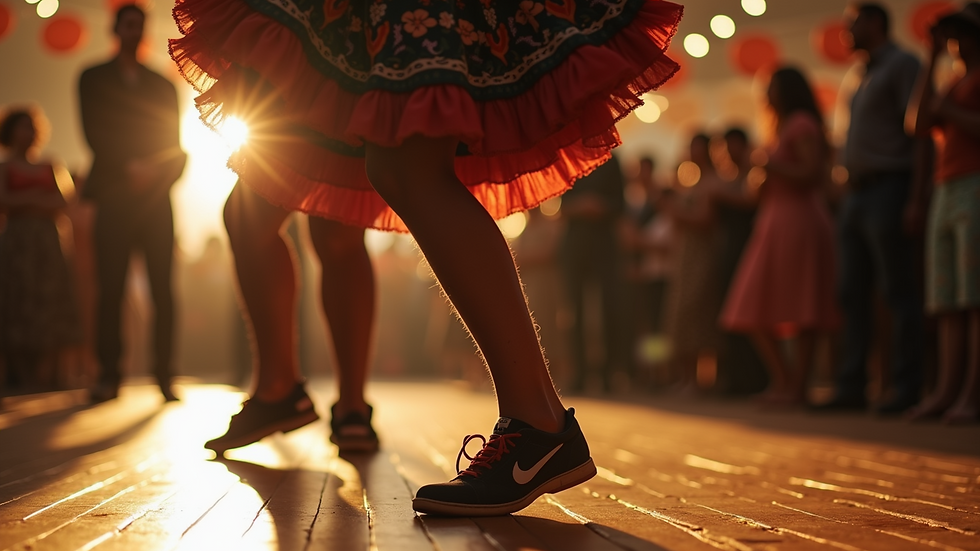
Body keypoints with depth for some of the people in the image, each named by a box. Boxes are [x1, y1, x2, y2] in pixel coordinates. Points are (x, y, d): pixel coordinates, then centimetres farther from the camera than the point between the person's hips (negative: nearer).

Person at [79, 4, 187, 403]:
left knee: (162, 290, -5)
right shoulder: (93, 78, 15)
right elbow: (93, 132, 3)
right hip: (114, 194, -1)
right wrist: (128, 168, -10)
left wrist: (157, 174, -7)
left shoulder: (162, 85, 19)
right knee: (111, 288, -9)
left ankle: (164, 376, -3)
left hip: (156, 197, 2)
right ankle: (109, 376, -5)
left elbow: (175, 145, 13)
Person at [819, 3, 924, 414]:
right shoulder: (867, 76, 24)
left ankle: (907, 388, -6)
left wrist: (918, 198, -20)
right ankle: (851, 386, 7)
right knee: (853, 294, 5)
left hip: (888, 187, -9)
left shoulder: (903, 64, -3)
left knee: (898, 292, -8)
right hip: (857, 195, 9)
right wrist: (849, 198, 16)